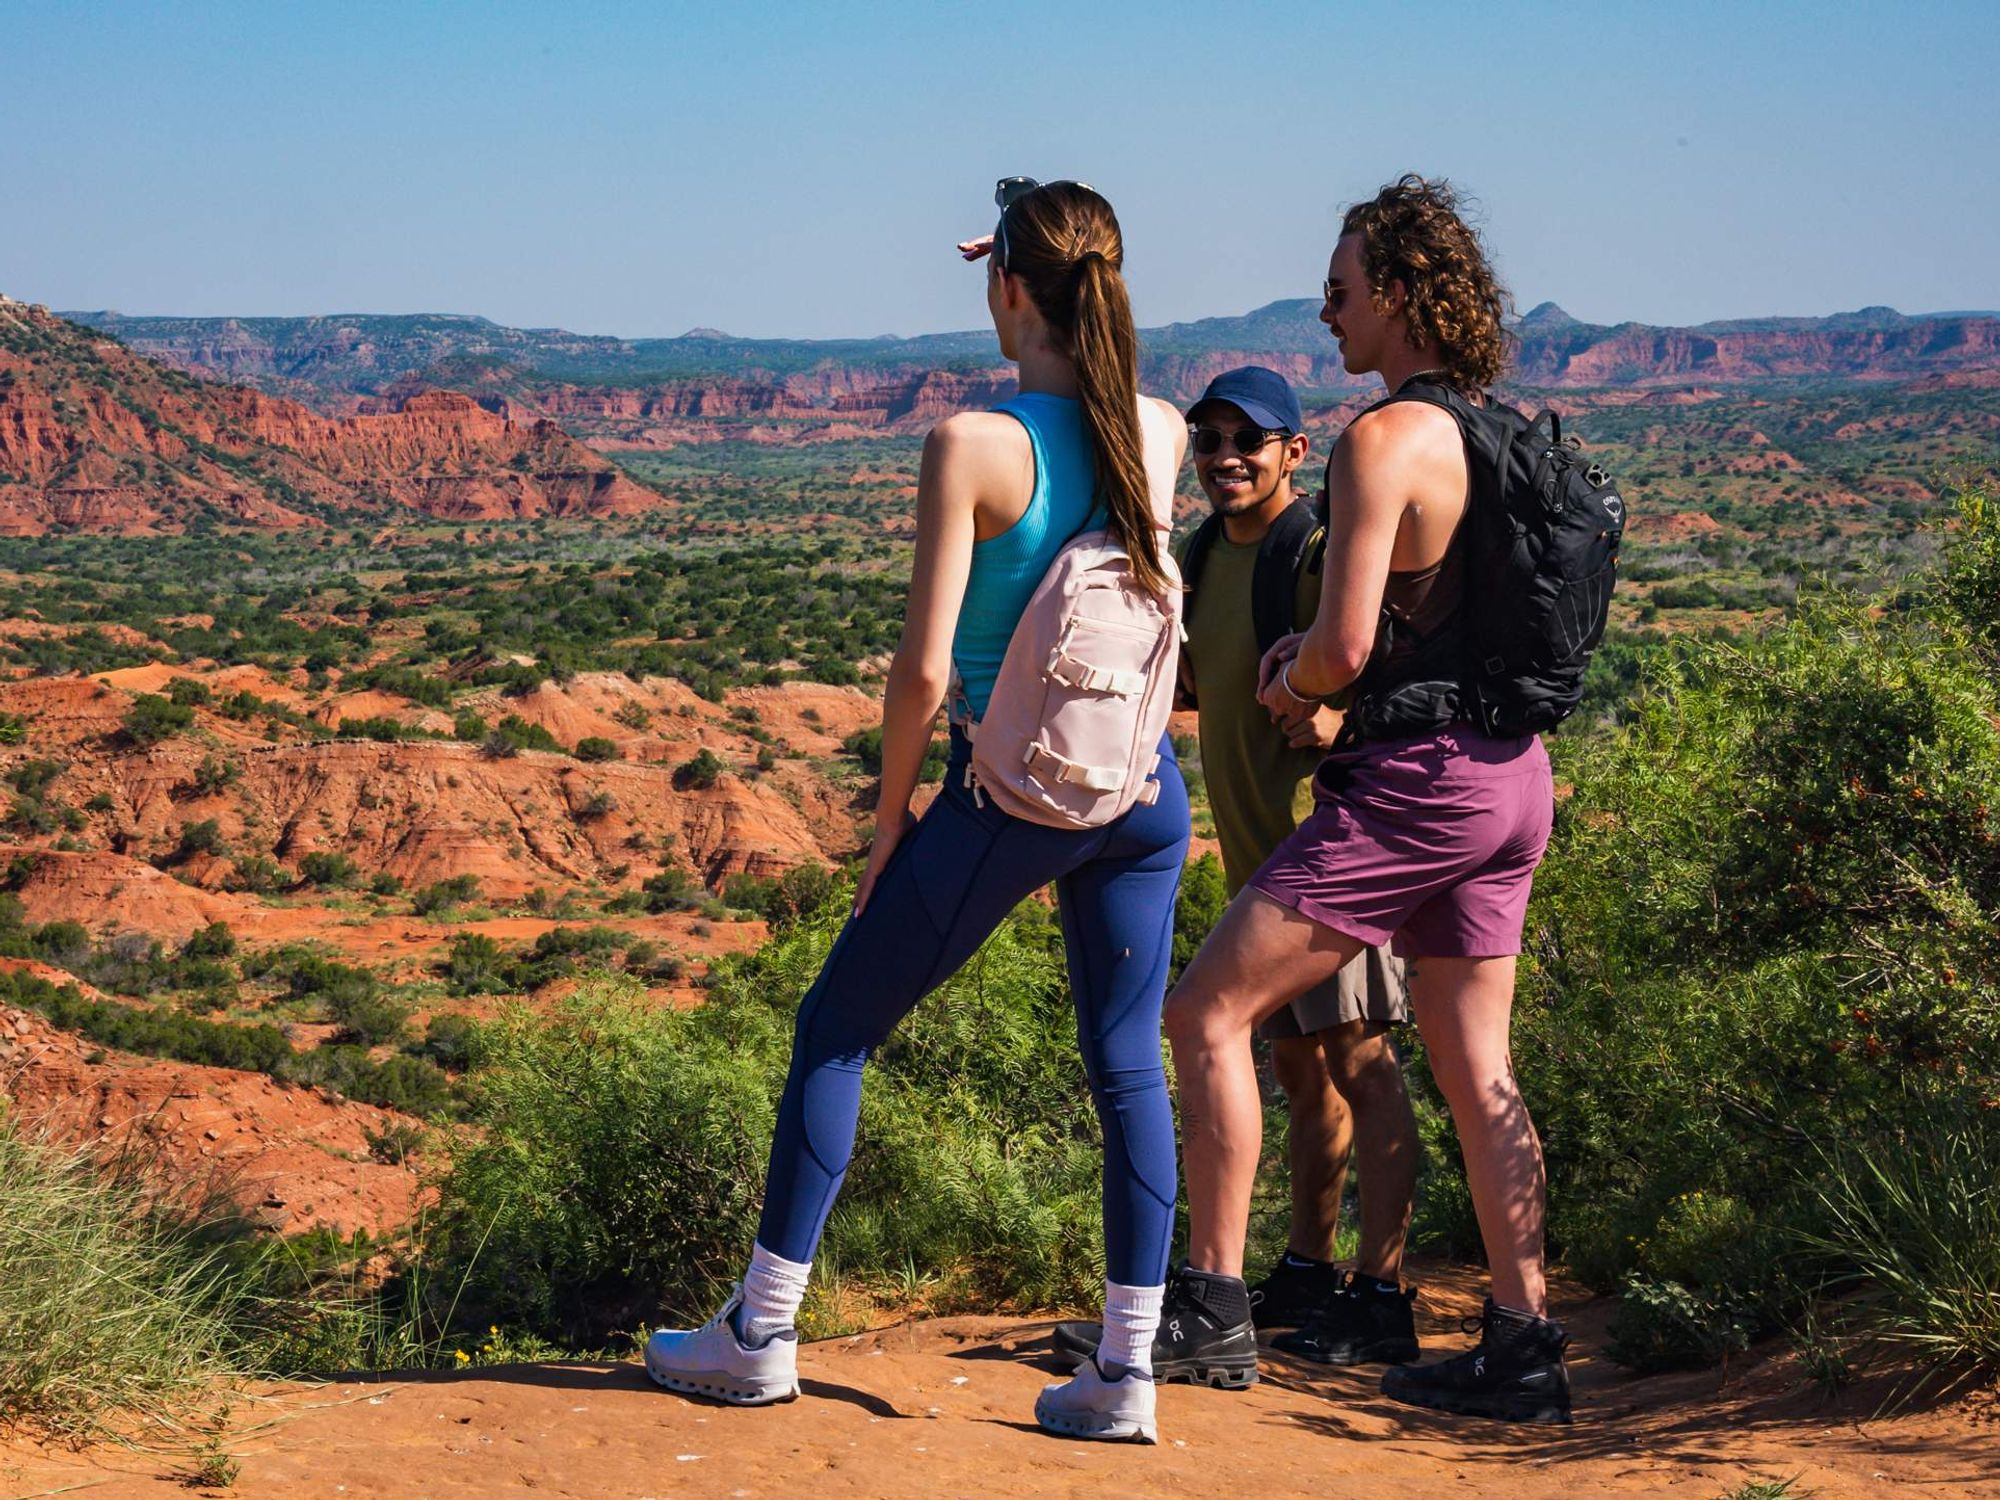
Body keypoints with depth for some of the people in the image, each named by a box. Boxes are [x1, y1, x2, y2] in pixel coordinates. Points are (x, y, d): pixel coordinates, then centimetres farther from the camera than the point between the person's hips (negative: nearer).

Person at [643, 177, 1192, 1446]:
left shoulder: (973, 445, -15)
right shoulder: (1162, 429, 0)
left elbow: (926, 666, -16)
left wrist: (889, 813, -2)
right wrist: (1067, 295, 22)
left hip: (1016, 792, -5)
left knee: (835, 1030, 10)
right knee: (1128, 1064, 10)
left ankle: (762, 1336, 17)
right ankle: (1127, 1370, 9)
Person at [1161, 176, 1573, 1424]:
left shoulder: (1385, 440, -16)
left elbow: (1344, 647, -20)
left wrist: (1288, 687, 2)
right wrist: (1316, 656, 14)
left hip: (1415, 780, -9)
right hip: (1511, 773, 9)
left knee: (1209, 1011, 1)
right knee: (1476, 1069, 12)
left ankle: (1212, 1298, 4)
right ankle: (1524, 1348, 13)